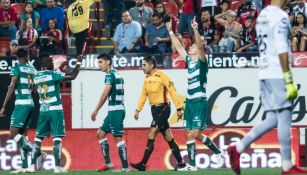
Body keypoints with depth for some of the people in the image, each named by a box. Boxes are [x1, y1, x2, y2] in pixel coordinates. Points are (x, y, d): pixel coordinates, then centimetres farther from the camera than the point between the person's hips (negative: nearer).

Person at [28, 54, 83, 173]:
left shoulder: (36, 77, 8)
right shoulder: (53, 74, -11)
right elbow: (72, 76, -13)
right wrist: (79, 62, -1)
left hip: (43, 110, 5)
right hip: (55, 110, -5)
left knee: (38, 138, 10)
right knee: (57, 138, -4)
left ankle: (32, 165, 5)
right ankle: (57, 167, -9)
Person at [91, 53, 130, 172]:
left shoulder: (110, 75, -11)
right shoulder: (117, 74, 17)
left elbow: (105, 94, -16)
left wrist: (96, 111, -12)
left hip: (115, 110, -10)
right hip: (114, 110, 10)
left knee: (118, 138, -8)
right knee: (101, 134, 15)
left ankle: (125, 167, -7)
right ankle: (108, 163, 14)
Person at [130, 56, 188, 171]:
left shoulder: (161, 75, -12)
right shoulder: (147, 79, 11)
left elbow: (172, 91, -12)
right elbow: (143, 95, 15)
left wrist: (179, 108, -13)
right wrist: (138, 110, 6)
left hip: (163, 108, -8)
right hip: (155, 109, 8)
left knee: (151, 136, -13)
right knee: (168, 138, 9)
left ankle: (143, 165, -14)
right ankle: (181, 163, 14)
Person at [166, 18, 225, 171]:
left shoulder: (201, 61, -4)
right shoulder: (189, 60, 14)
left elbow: (200, 45, -21)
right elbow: (178, 47, 23)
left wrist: (196, 30, -32)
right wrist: (171, 31, 23)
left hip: (200, 102, -8)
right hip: (189, 101, 8)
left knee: (196, 134, -12)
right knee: (189, 134, 4)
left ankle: (218, 152, 4)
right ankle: (192, 165, 6)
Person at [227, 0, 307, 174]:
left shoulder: (262, 16, 16)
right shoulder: (280, 17, -11)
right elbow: (282, 50, -17)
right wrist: (289, 80, -18)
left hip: (264, 73, 8)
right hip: (278, 74, -8)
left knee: (272, 119, 10)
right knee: (284, 118, -4)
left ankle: (238, 148, 4)